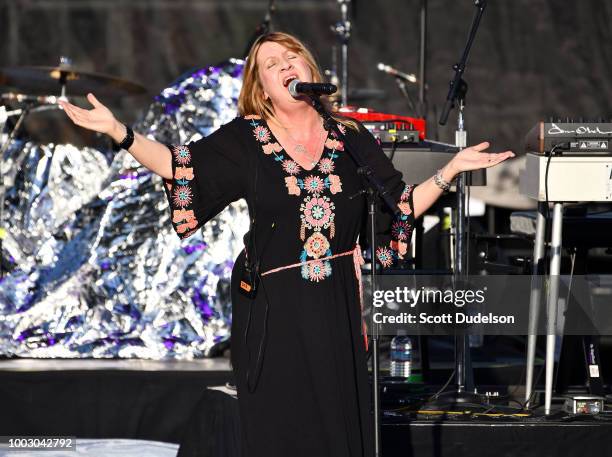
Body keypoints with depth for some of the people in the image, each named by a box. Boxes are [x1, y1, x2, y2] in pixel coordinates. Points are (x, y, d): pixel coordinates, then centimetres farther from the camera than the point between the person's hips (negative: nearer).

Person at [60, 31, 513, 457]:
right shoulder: (245, 140, 0)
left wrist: (453, 168, 2)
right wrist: (116, 130, -16)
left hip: (338, 309, 1)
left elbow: (401, 209, 9)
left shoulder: (351, 139, 5)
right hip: (275, 312, -1)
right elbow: (179, 165, -6)